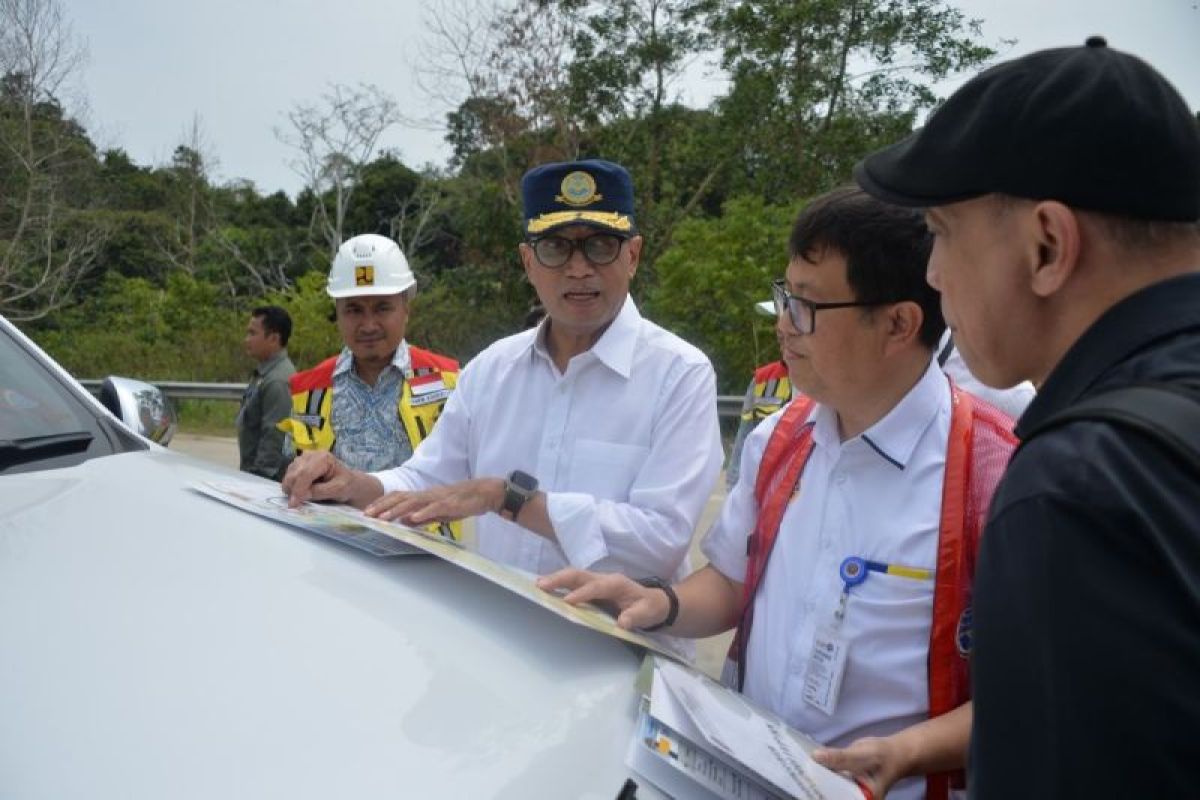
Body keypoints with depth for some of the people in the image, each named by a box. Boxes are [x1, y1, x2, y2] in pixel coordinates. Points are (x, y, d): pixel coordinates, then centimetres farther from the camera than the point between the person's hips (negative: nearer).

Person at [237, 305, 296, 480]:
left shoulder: (278, 382, -20)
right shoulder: (263, 374, 11)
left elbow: (275, 438, -23)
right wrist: (247, 472, 18)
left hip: (267, 479, -9)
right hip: (252, 473, 9)